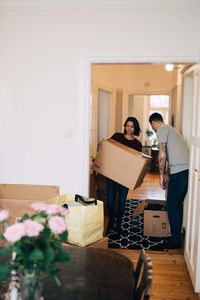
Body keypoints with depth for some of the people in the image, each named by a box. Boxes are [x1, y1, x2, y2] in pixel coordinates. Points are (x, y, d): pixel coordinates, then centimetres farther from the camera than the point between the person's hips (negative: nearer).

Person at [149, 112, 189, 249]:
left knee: (171, 206, -1)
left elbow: (162, 155, -11)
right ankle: (177, 234, 26)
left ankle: (175, 240, 6)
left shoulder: (162, 129, -2)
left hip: (179, 171, -9)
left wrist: (161, 176, -5)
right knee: (178, 204, 17)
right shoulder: (171, 129, 27)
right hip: (188, 169, 9)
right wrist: (167, 176, 31)